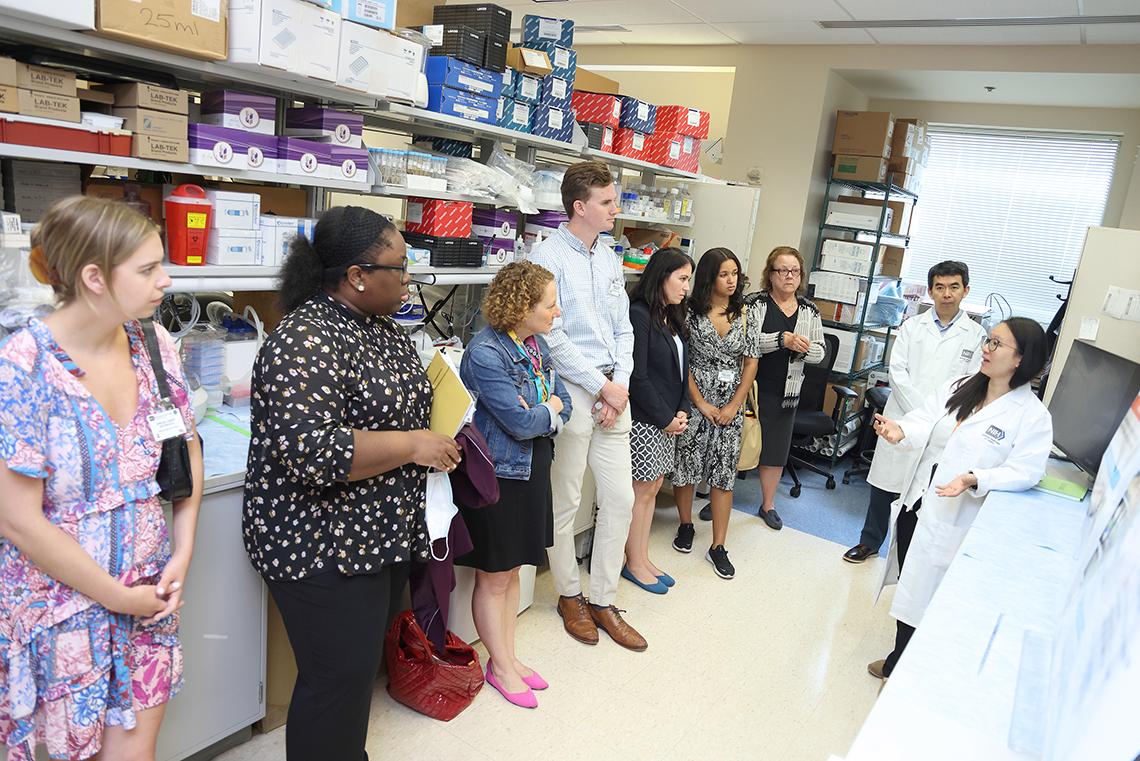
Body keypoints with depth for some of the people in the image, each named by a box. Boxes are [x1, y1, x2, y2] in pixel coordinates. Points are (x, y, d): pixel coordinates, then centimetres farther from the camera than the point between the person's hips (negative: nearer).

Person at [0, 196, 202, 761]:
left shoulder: (154, 346, -4)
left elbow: (187, 454, 6)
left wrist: (182, 555, -2)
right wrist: (118, 596, -11)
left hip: (149, 592, 4)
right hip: (61, 601, -4)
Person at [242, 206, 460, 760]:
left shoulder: (385, 330, 7)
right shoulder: (306, 341, -22)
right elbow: (308, 450, -32)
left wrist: (439, 436, 3)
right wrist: (413, 445, -24)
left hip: (384, 536, 9)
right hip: (323, 547, -9)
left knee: (364, 665, 21)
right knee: (340, 678, 3)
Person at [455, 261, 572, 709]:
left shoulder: (536, 344, 4)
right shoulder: (485, 353, -23)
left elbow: (564, 404, 5)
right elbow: (520, 423, -24)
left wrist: (537, 416, -14)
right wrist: (549, 408, -6)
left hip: (532, 470, 8)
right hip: (498, 475, -8)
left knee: (512, 571, 20)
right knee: (493, 578, 9)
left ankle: (509, 656, 35)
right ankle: (500, 667, 27)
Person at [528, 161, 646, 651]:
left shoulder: (610, 260, 12)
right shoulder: (549, 256, -10)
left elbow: (623, 330, 13)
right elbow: (553, 338, -16)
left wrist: (622, 386, -1)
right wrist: (603, 387, -13)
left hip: (614, 392, 7)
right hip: (571, 392, -7)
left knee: (620, 499, 10)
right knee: (565, 503, 7)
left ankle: (602, 601, 25)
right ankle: (570, 595, 28)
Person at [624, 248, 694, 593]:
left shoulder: (672, 318, 13)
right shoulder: (639, 315, -15)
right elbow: (637, 376, -18)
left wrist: (682, 411, 2)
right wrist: (665, 418, -13)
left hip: (668, 420, 8)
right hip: (645, 419, -8)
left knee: (653, 487, 14)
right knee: (642, 489, 1)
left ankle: (643, 558, 25)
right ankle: (634, 564, 15)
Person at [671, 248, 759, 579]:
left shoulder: (746, 314, 3)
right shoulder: (691, 312, -6)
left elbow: (751, 363, 3)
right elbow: (681, 362, -7)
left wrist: (733, 406, -4)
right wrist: (701, 403, -10)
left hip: (730, 406, 2)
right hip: (694, 401, -2)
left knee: (724, 474, 3)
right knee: (686, 466, 6)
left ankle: (718, 546, 11)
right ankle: (685, 525, 30)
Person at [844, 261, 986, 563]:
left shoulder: (975, 335, 2)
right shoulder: (912, 326, 6)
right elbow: (897, 371, -2)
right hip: (902, 418, 1)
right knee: (885, 484, 9)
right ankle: (870, 541, 25)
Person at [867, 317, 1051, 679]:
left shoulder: (1032, 415, -10)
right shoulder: (958, 388, 5)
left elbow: (1025, 471, -16)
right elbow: (924, 423, -2)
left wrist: (975, 480, -31)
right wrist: (900, 430, -24)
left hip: (952, 521, -5)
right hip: (915, 505, 5)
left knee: (922, 597, 5)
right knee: (909, 586, 20)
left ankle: (901, 668, 26)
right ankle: (900, 662, 42)